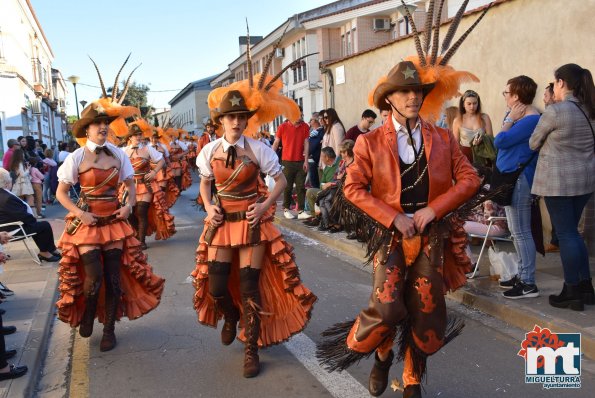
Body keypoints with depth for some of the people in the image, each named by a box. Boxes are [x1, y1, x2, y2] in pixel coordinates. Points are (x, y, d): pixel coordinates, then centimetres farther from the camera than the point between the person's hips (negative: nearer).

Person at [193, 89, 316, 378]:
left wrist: (265, 205, -13)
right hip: (221, 222, 3)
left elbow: (281, 180, -2)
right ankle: (231, 316, 39)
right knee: (216, 286, 1)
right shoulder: (210, 151, -1)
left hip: (252, 222, -3)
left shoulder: (258, 149, -10)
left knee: (249, 286, -3)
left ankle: (251, 350, 14)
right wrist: (208, 207, -3)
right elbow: (205, 183, 14)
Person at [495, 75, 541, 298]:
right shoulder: (518, 116, 12)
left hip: (519, 179, -11)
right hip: (511, 178, 11)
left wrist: (510, 119, -13)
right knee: (516, 230, 16)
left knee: (521, 231, -6)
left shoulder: (530, 119, -18)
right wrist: (510, 119, 8)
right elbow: (502, 143, 13)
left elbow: (500, 141, -21)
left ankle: (529, 284, 0)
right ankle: (522, 275, 26)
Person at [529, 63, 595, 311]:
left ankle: (573, 293, 8)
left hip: (559, 180, -8)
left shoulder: (555, 111, -15)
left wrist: (548, 142, 18)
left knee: (565, 234, 0)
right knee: (572, 232, 17)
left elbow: (533, 144, -3)